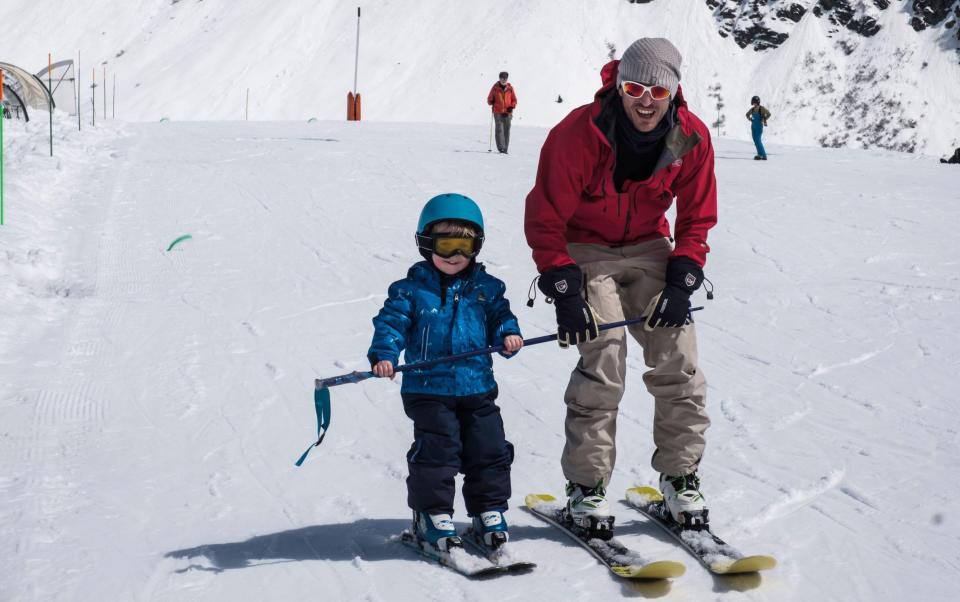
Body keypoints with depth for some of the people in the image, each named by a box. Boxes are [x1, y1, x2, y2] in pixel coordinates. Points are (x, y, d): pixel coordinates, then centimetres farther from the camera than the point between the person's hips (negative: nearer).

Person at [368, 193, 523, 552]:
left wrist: (508, 335, -11)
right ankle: (432, 514, 6)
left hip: (477, 388, 3)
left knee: (489, 449, 4)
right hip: (428, 389, -3)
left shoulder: (485, 288, 9)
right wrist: (383, 355, -22)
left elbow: (499, 317, 11)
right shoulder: (411, 289, 0)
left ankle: (489, 510, 20)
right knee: (437, 450, -9)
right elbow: (391, 322, -6)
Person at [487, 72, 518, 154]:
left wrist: (512, 106, -7)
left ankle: (505, 149, 9)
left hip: (507, 112, 2)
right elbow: (489, 99, 10)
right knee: (499, 129, -13)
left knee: (506, 131, 4)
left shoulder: (510, 88, 5)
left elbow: (514, 100, 11)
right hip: (498, 112, -2)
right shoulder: (495, 88, 1)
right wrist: (492, 102, -12)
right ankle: (501, 147, -18)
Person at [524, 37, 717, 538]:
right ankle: (586, 487, -9)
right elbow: (544, 219, -16)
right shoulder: (578, 134, -24)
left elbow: (696, 221, 1)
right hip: (585, 249, -4)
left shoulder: (692, 138, -12)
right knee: (604, 359, -19)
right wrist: (565, 292, -21)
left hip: (648, 249, 4)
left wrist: (681, 283, -10)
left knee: (678, 359, -7)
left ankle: (680, 477, 8)